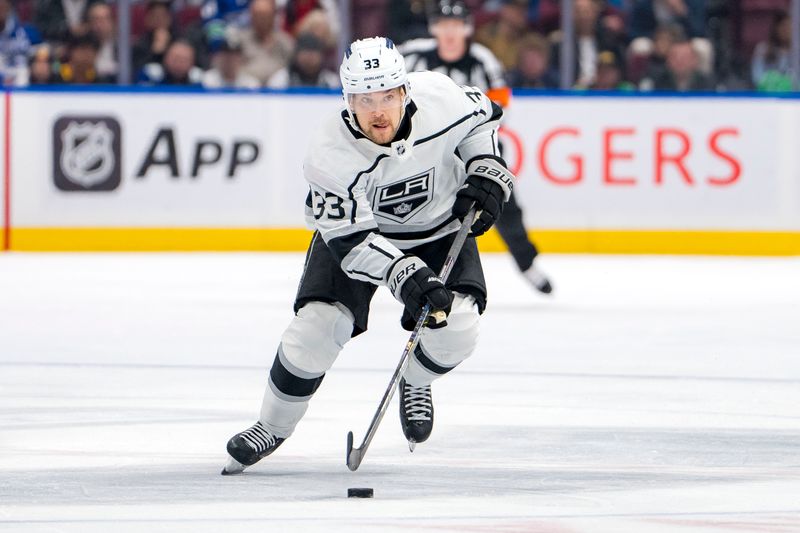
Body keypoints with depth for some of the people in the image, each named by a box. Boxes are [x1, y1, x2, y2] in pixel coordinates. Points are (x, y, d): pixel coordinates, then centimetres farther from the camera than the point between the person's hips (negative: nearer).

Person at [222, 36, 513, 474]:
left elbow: (482, 116, -2)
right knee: (317, 324, -17)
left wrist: (485, 173, -15)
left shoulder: (440, 97, -27)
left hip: (439, 227, 2)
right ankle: (273, 425, 7)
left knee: (456, 327, -19)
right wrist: (406, 276, -44)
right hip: (355, 228, -2)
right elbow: (351, 239, -32)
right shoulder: (329, 154, -33)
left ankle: (415, 382, 17)